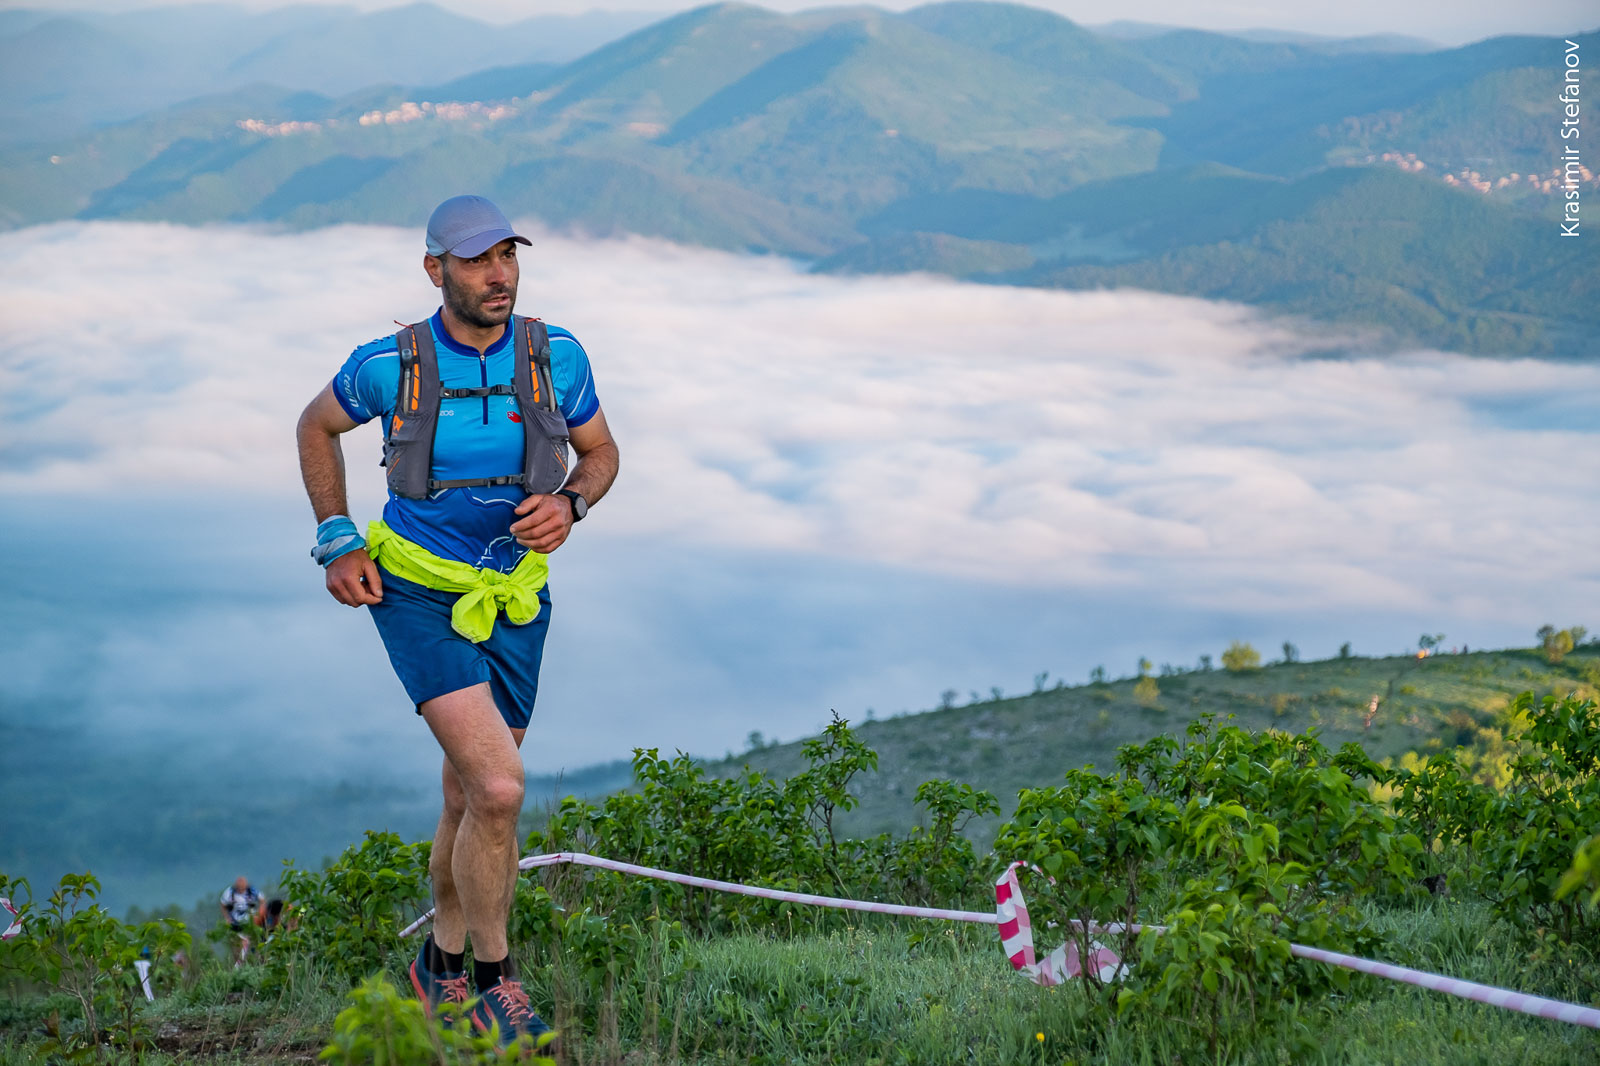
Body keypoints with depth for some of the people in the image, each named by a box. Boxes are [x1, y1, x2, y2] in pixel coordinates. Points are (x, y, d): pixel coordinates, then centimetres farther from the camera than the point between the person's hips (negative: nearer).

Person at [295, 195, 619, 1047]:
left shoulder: (555, 356, -8)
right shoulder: (390, 364, -13)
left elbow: (601, 452, 8)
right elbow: (316, 426, 7)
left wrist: (569, 504, -14)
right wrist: (337, 543, -1)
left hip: (512, 600, 4)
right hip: (417, 593, -4)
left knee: (469, 800, 15)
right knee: (499, 788, -19)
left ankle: (442, 965, 38)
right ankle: (495, 982, -1)